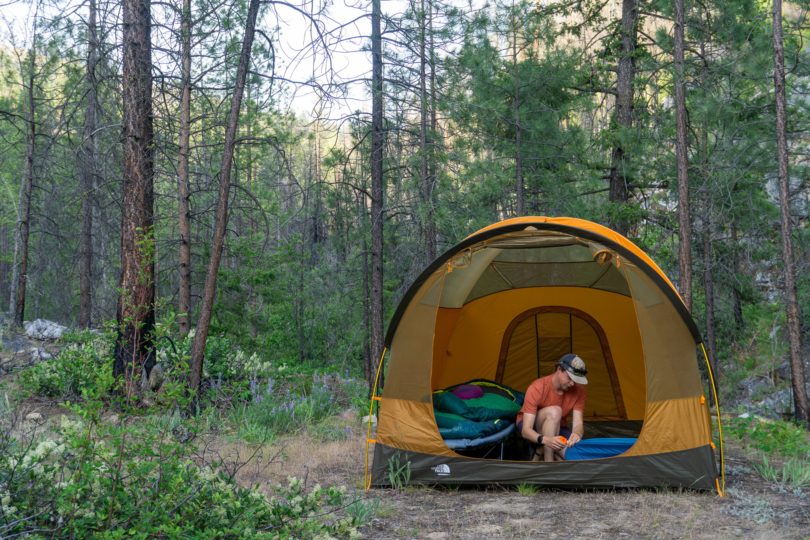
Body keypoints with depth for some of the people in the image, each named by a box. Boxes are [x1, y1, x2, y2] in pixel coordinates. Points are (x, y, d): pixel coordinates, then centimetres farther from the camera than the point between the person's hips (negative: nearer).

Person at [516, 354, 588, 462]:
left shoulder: (579, 391, -16)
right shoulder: (536, 388, -30)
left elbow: (578, 423, -21)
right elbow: (526, 431, -34)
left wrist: (577, 434, -48)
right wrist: (545, 439, -55)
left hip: (557, 429, 5)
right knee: (554, 412, -38)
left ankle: (541, 450, 3)